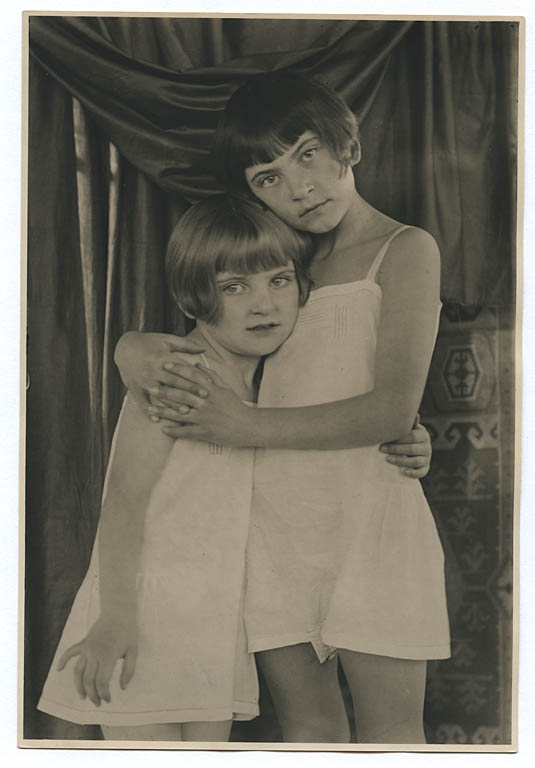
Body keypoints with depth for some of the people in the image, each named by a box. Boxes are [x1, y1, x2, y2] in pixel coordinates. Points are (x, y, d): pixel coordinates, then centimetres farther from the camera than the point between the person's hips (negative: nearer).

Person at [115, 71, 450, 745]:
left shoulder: (405, 249, -1)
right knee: (304, 727, 8)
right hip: (273, 519, 5)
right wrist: (132, 344, 2)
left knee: (388, 736, -2)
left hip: (369, 514, -5)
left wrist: (245, 426, -14)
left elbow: (393, 411, -12)